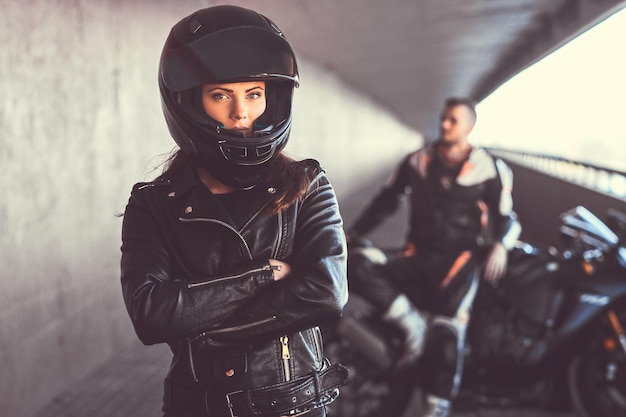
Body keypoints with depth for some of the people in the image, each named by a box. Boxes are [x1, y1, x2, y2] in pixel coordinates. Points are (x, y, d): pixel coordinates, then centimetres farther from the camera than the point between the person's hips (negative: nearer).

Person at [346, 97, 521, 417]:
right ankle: (412, 322, -21)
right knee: (356, 265, -23)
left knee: (445, 333, -24)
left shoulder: (489, 169, 3)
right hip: (418, 256, 3)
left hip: (462, 257, -3)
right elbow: (386, 201, 16)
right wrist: (351, 234, 10)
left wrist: (499, 246, -15)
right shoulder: (417, 162, 11)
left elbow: (506, 217, 6)